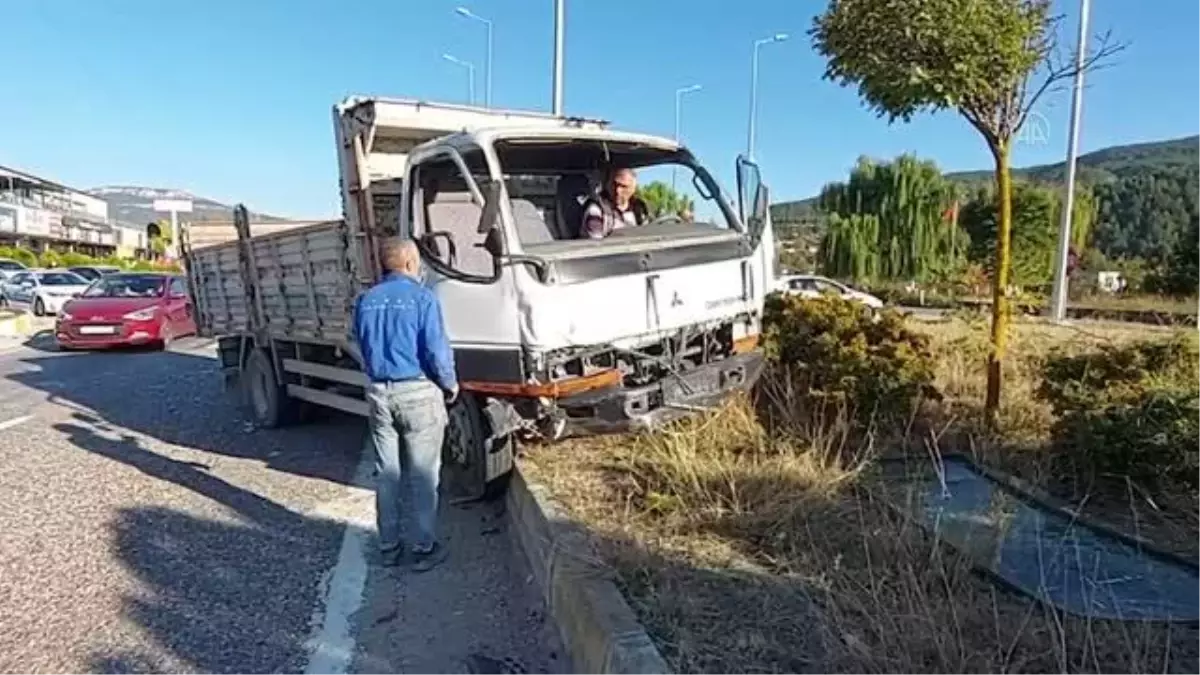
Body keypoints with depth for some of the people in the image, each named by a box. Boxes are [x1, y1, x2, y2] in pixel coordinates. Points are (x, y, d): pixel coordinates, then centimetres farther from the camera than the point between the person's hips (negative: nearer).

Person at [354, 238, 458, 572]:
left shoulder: (365, 301, 7)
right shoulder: (421, 297, -12)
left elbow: (364, 349, 15)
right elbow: (436, 350, -14)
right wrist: (451, 384, 2)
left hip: (378, 393, 5)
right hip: (418, 393, -5)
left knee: (386, 474, 13)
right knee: (423, 475, 4)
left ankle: (389, 547, 22)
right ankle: (425, 548, 12)